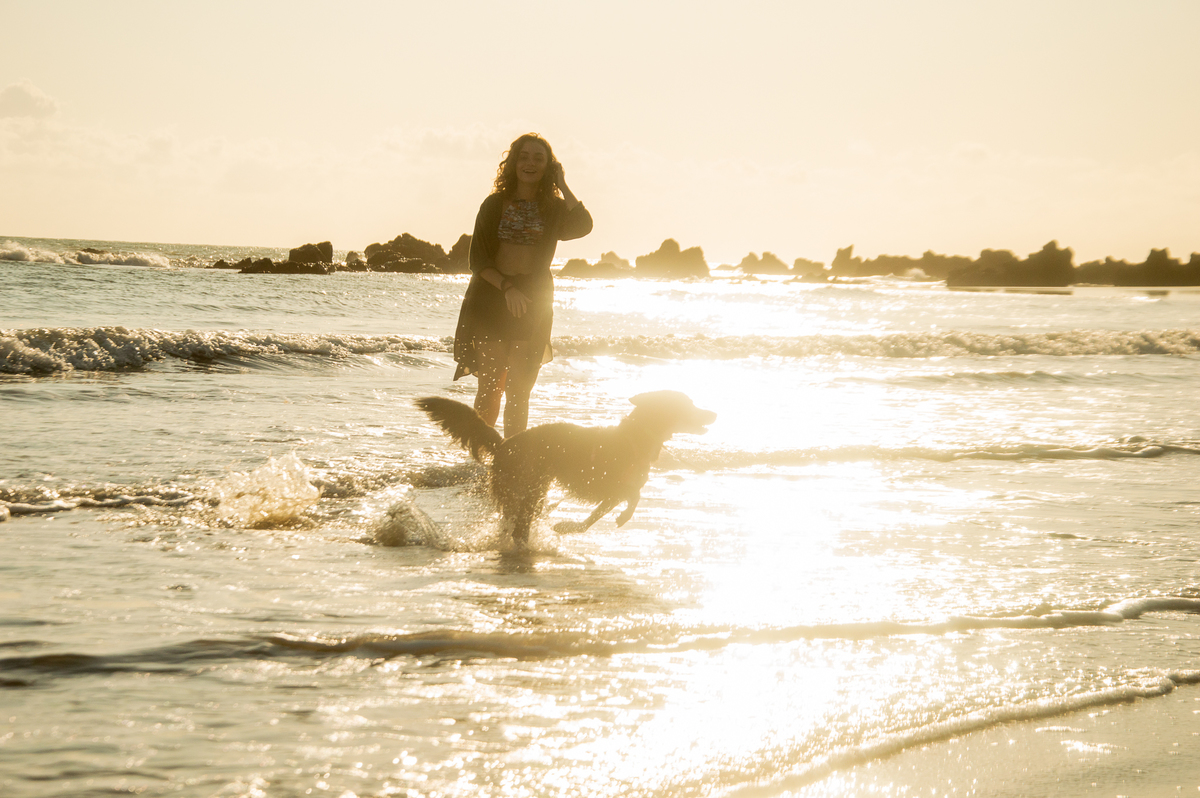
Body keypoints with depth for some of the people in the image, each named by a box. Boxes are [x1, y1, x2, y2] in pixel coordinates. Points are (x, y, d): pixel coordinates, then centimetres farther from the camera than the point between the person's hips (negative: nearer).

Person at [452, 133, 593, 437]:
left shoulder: (554, 209, 6)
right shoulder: (494, 205, 4)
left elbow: (583, 226, -16)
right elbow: (478, 260, 0)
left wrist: (561, 185, -8)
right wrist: (507, 287, -14)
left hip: (533, 302, 1)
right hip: (491, 297, -1)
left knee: (519, 392, 2)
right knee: (489, 389, -2)